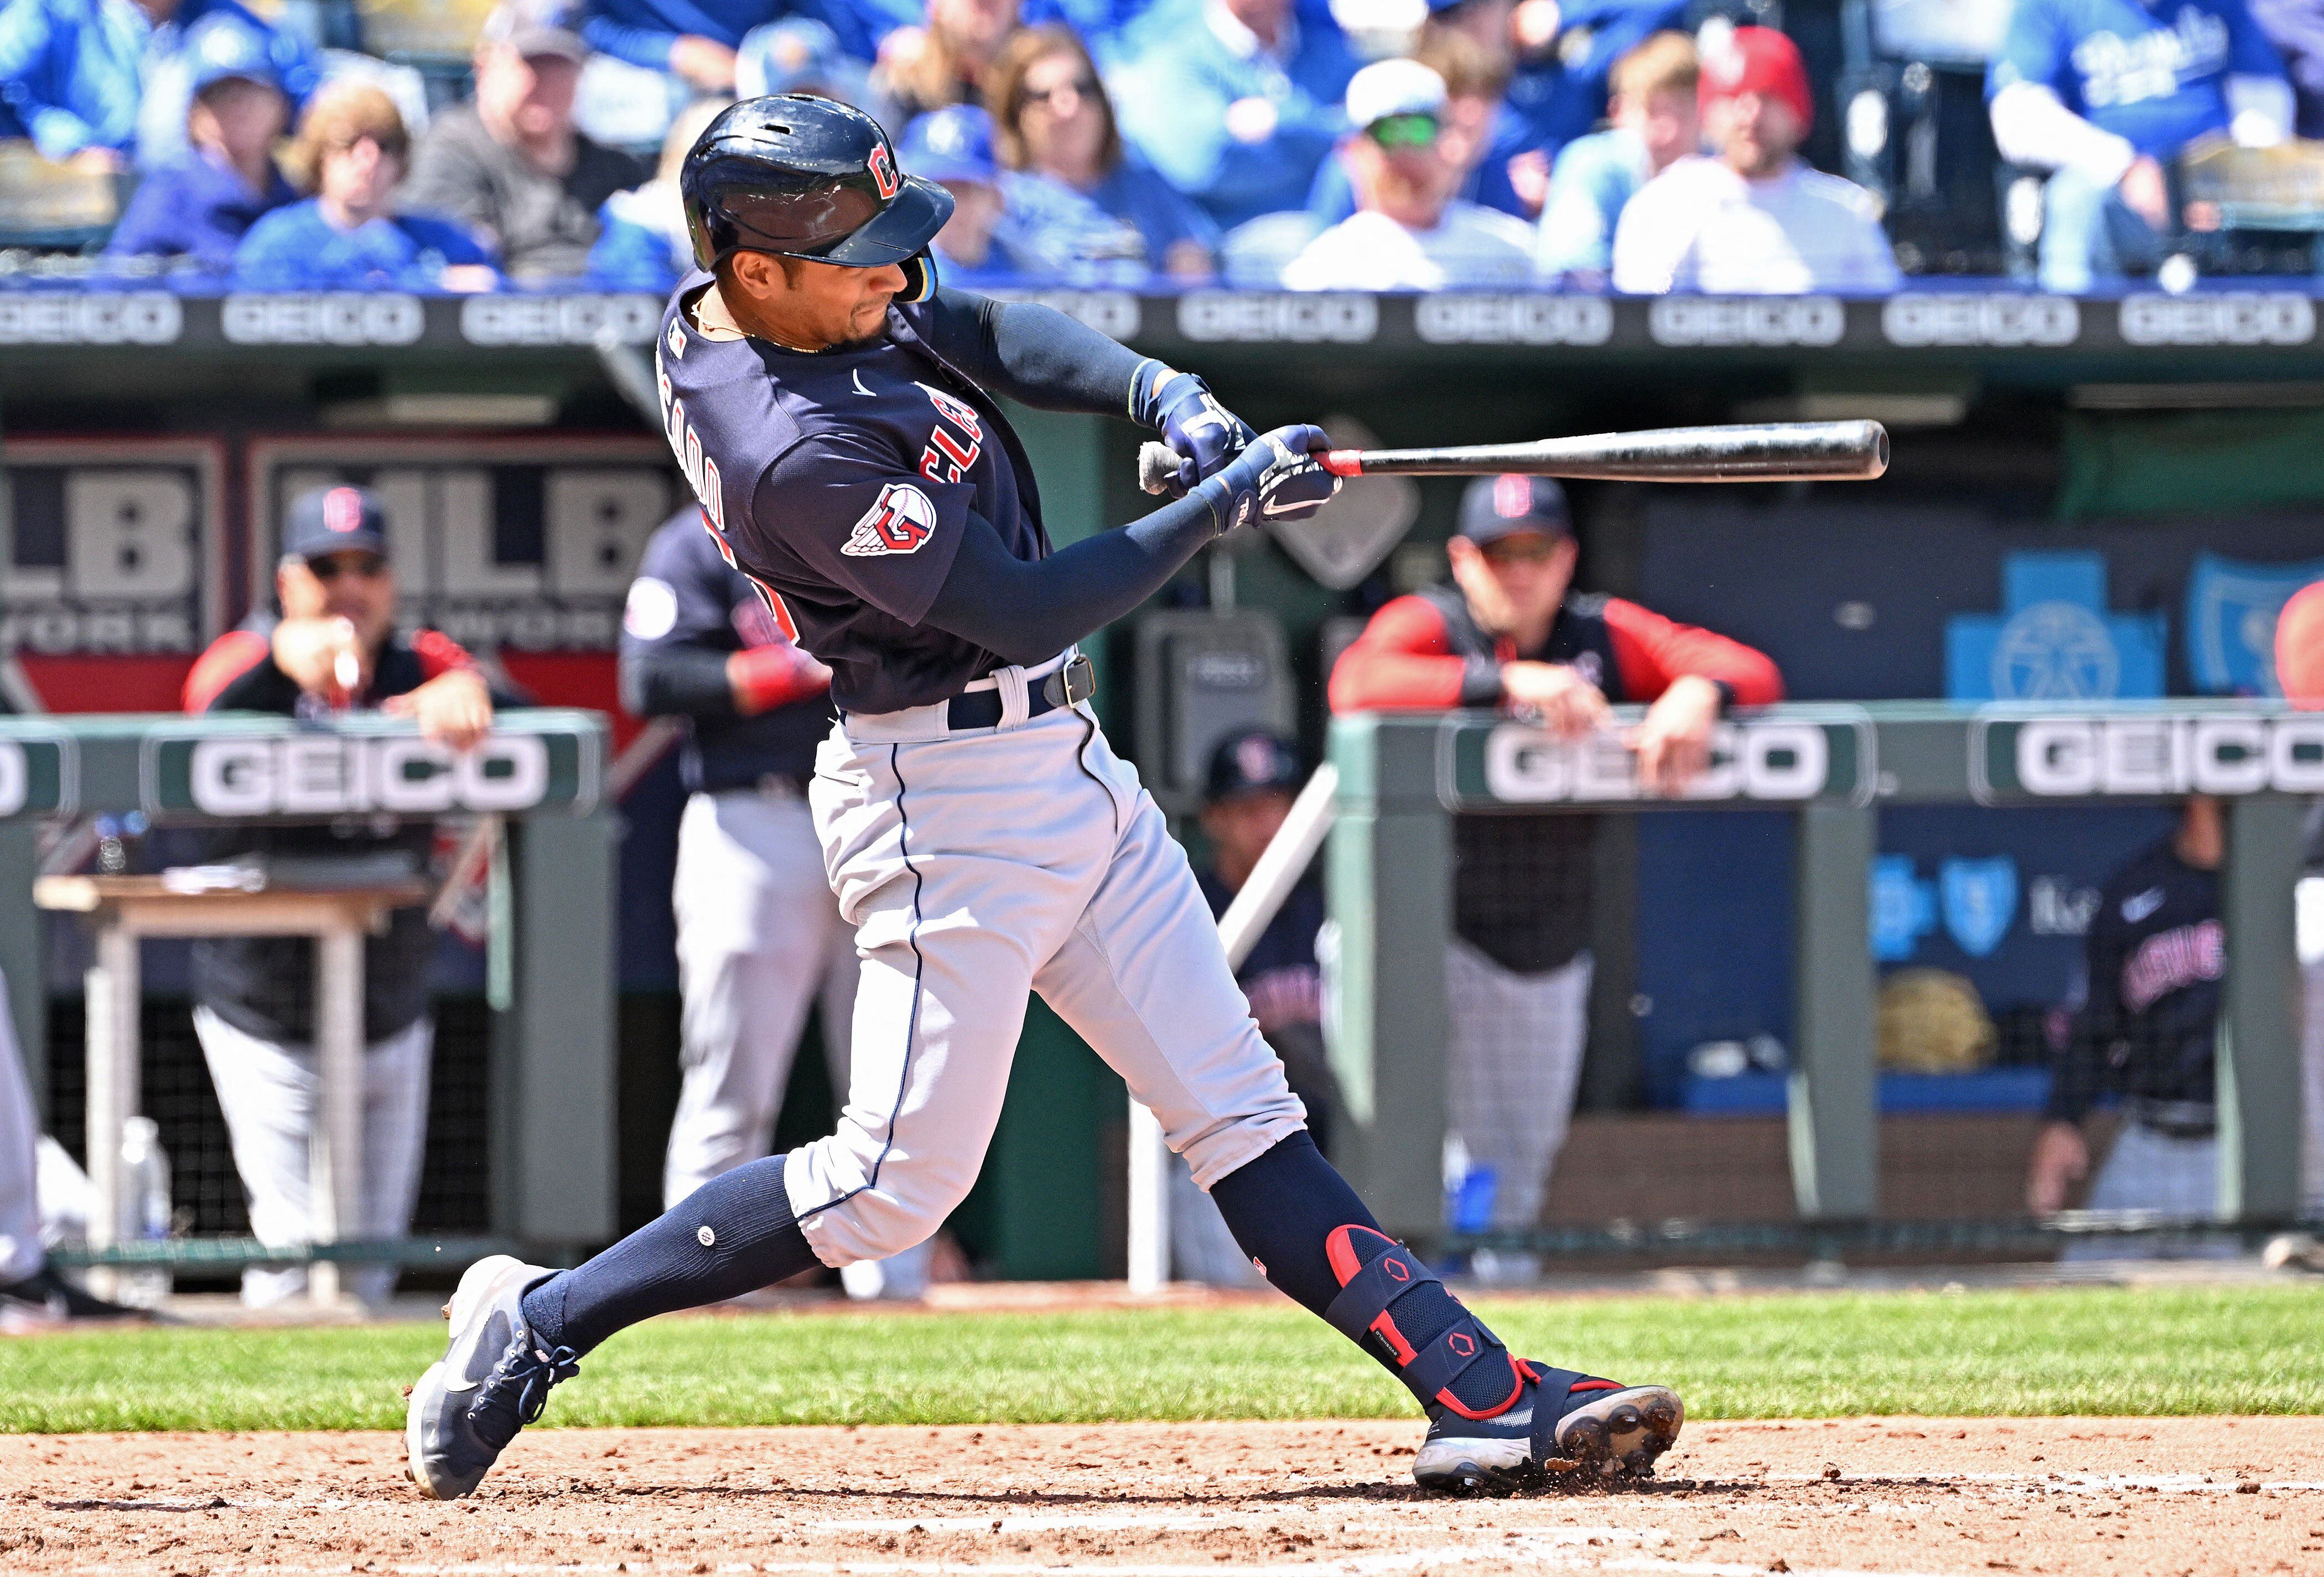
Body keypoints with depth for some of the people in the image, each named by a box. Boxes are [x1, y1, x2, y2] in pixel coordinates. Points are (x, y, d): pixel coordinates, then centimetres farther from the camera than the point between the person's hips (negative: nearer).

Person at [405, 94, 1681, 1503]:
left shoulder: (742, 312, 1)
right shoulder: (796, 451, -27)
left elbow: (987, 335, 10)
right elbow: (1021, 612, -22)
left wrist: (1161, 392, -7)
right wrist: (1221, 507, -14)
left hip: (1068, 769, 10)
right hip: (949, 793, -10)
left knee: (1241, 1109, 6)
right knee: (899, 1183, -4)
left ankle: (1484, 1395, 4)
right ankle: (541, 1323, 8)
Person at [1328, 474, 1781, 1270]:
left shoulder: (1604, 635, -1)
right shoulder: (1429, 626, -12)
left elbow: (1753, 672, -9)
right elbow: (1356, 685, -35)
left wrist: (1697, 691, -33)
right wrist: (1508, 681, -44)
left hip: (1544, 954, 4)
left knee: (1514, 1167, 10)